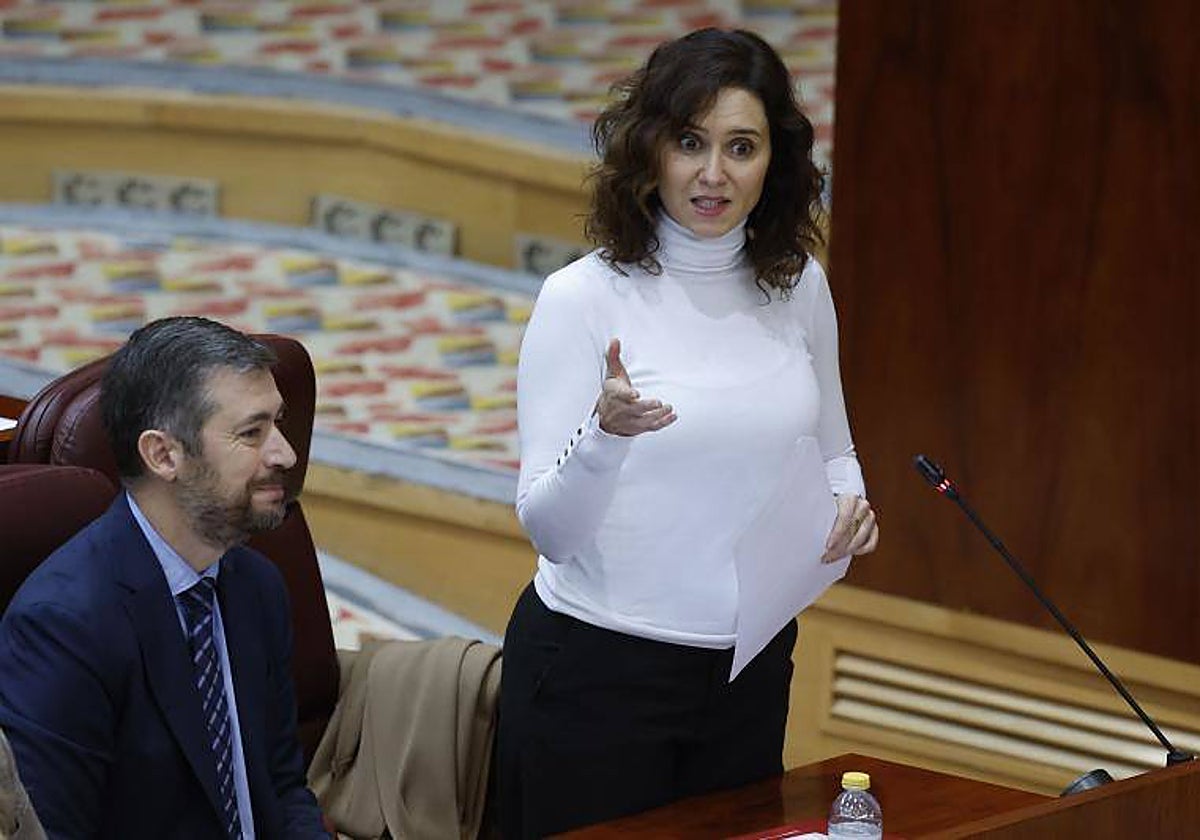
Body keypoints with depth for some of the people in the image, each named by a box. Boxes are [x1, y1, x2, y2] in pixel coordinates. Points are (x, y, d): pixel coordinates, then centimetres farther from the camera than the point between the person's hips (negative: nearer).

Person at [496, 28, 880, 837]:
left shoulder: (797, 285, 2)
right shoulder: (584, 298, -12)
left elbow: (832, 452, 15)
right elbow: (548, 527, -14)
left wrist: (849, 507, -7)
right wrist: (604, 435, -33)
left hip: (752, 670, 4)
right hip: (598, 670, -4)